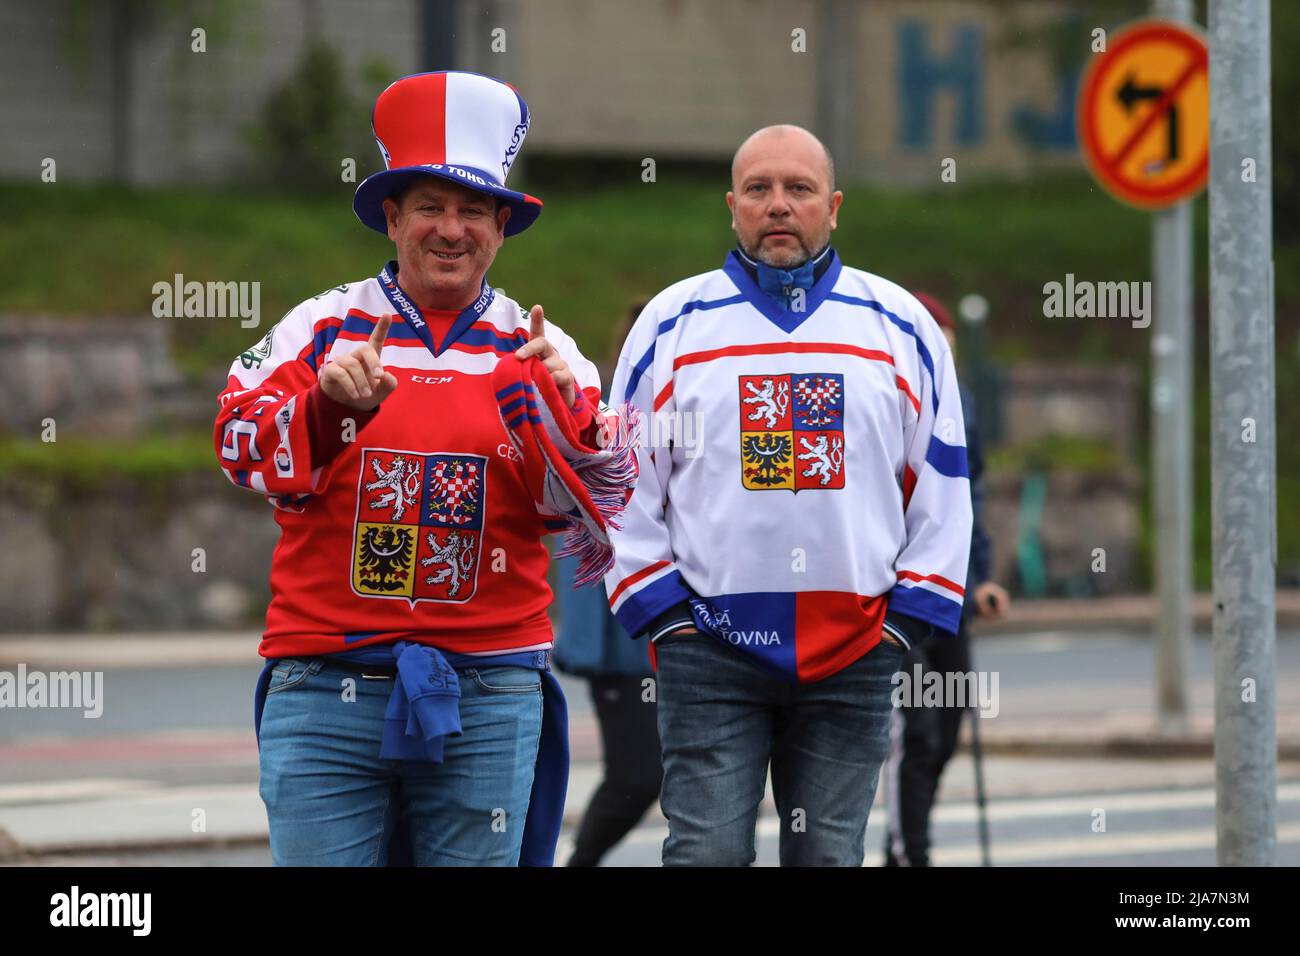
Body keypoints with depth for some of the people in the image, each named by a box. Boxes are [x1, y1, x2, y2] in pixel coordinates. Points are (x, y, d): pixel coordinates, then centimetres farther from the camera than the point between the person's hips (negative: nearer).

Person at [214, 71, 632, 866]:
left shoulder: (536, 349, 9)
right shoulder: (324, 328, 7)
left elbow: (585, 513, 2)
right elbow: (243, 453, -3)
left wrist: (560, 411, -16)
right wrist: (328, 406, -21)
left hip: (488, 697, 1)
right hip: (327, 690, -1)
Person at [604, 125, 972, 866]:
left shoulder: (901, 326, 9)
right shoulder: (673, 325, 7)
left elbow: (942, 485, 11)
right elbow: (623, 481, 7)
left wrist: (908, 616, 3)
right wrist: (662, 612, -1)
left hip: (855, 651, 1)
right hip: (709, 642, -1)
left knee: (830, 854, 5)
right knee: (708, 853, -8)